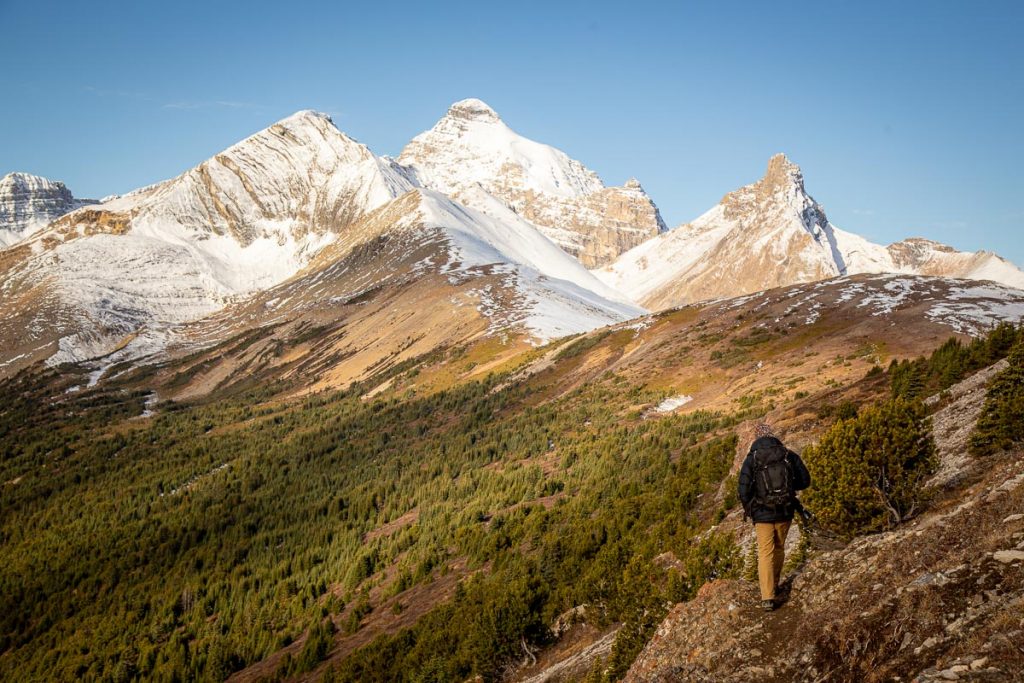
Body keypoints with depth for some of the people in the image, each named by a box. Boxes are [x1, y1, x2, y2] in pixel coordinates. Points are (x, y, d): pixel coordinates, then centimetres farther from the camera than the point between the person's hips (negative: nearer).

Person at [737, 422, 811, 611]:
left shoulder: (751, 459, -9)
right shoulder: (789, 455, -4)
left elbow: (744, 491, -11)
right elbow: (805, 480, 1)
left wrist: (747, 509, 8)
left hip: (762, 514, -2)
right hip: (785, 512, 2)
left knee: (765, 554, 1)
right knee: (779, 549, 21)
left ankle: (768, 597, -9)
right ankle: (774, 585, 36)